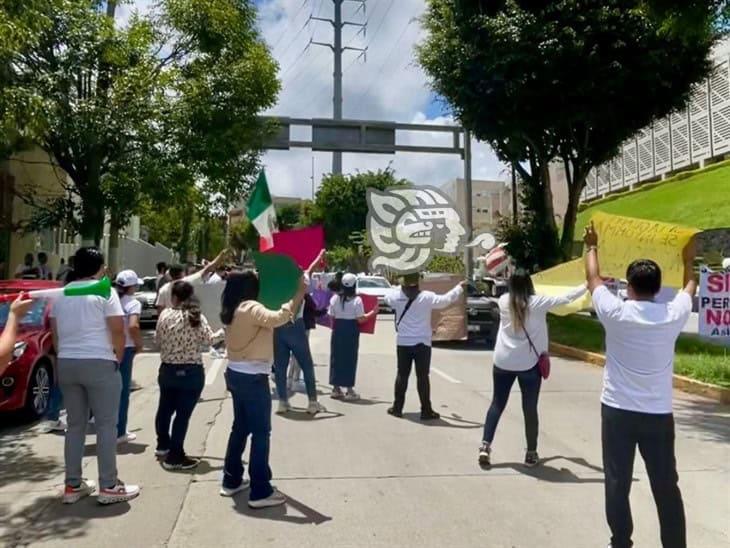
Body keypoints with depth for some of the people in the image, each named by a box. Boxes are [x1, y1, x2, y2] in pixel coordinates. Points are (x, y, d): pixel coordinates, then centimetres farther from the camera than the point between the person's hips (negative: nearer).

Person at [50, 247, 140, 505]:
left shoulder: (61, 295, 12)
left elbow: (55, 334, 14)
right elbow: (118, 330, -13)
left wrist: (66, 356, 19)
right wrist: (118, 357, 0)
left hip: (66, 365, 6)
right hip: (99, 364, -6)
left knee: (75, 425, 14)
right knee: (106, 425, 1)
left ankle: (73, 485, 18)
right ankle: (109, 486, 5)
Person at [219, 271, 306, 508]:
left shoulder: (232, 310, 9)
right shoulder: (250, 308, -19)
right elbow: (277, 319, -35)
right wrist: (298, 294, -30)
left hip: (235, 374, 9)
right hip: (253, 378, -9)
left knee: (240, 427, 20)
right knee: (261, 432, -1)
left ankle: (231, 481, 30)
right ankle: (260, 492, 4)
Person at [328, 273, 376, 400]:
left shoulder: (335, 298, 0)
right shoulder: (357, 300, -11)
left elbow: (332, 317, 2)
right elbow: (361, 319, -12)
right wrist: (373, 312, 0)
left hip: (338, 330, 4)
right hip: (351, 332, -4)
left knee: (336, 358, 11)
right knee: (350, 359, 4)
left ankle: (336, 388, 18)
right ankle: (349, 390, 7)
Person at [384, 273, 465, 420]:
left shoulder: (397, 296, -3)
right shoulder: (427, 297, -11)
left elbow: (387, 296, 18)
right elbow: (446, 300, -5)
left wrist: (401, 288, 28)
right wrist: (460, 287, 10)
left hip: (403, 343, 3)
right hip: (422, 343, -3)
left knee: (402, 375, 12)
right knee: (422, 377, 2)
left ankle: (397, 407, 17)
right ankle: (426, 411, 6)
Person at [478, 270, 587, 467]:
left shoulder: (503, 301, 1)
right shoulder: (538, 302, -8)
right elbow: (566, 297, 0)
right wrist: (588, 285, 10)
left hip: (503, 362, 3)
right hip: (529, 364, -3)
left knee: (497, 404, 13)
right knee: (530, 409, 8)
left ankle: (485, 446, 5)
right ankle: (531, 454, 19)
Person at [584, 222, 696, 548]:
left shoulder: (616, 313, -11)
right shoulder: (673, 315, -4)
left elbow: (593, 279, 6)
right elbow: (690, 288, 18)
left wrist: (592, 246, 23)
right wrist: (689, 259, 37)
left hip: (618, 411, -2)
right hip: (659, 415, 2)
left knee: (617, 484, 7)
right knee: (666, 487, 13)